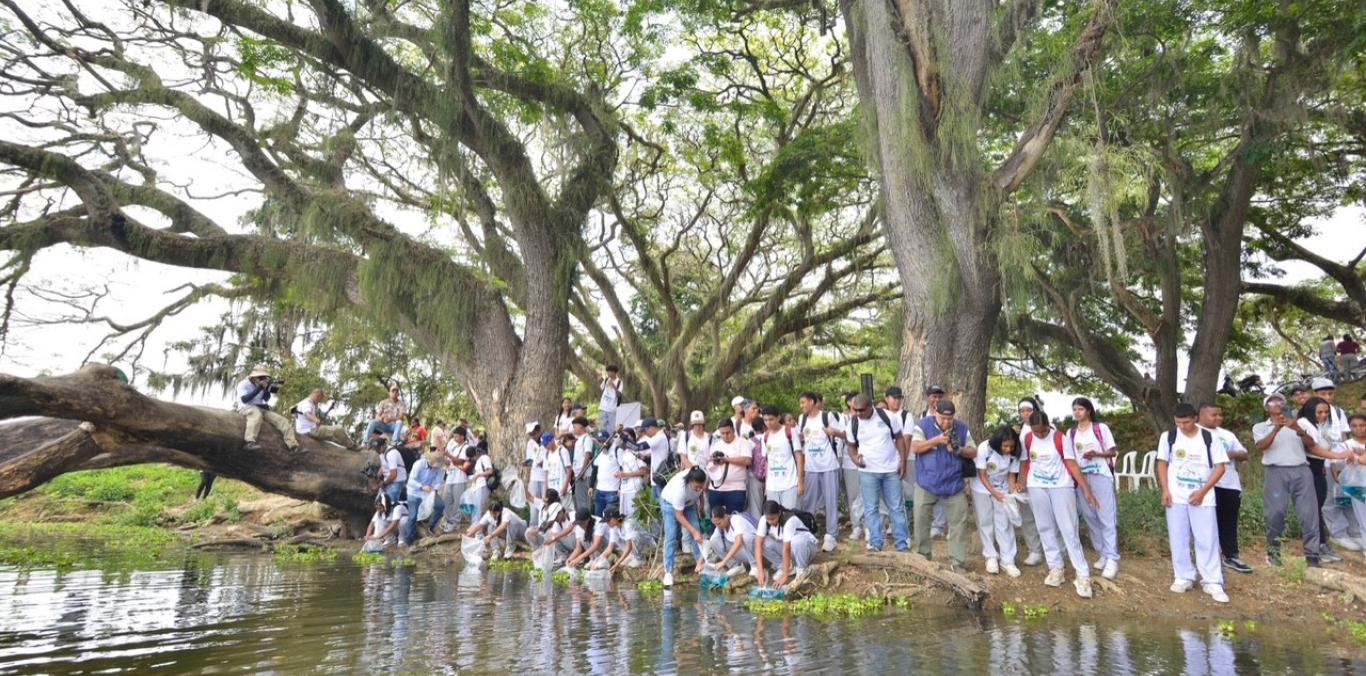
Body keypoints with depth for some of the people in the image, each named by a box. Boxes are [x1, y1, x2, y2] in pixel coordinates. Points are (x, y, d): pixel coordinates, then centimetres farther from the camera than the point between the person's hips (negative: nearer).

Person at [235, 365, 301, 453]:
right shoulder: (243, 384, -5)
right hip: (246, 408, -7)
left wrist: (267, 389, -17)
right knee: (256, 413, -43)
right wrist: (259, 388, -21)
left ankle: (293, 446, -11)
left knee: (283, 421, -8)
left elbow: (266, 399, 1)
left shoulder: (261, 385, 11)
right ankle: (249, 442, -55)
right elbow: (244, 400, -20)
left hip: (262, 408, 7)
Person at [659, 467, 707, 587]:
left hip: (689, 502, 5)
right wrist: (694, 532, -33)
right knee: (671, 537, -13)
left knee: (696, 532, -5)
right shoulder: (679, 488, -44)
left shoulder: (704, 478, -30)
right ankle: (668, 572, -9)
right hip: (670, 502, -5)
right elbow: (679, 515, -31)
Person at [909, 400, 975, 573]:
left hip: (953, 485, 2)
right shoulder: (923, 425, -7)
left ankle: (958, 562, 8)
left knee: (959, 523, 1)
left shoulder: (962, 428, 2)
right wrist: (936, 440, -25)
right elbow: (915, 448, -16)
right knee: (921, 521, 6)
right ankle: (923, 557, 23)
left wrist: (959, 450, -16)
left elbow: (973, 452, 5)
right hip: (926, 484, -1)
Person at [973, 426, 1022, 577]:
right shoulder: (984, 448, -27)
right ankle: (991, 557, 14)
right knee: (985, 523, 2)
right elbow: (982, 475, -19)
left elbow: (1011, 476, -8)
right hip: (982, 489, -2)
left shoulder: (1014, 454, -19)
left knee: (1005, 524, -3)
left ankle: (1007, 560, 3)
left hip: (1002, 489, 2)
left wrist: (1014, 494, -23)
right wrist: (994, 493, -27)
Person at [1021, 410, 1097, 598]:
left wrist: (1086, 490, -13)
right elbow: (1024, 464, 5)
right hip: (1037, 488, 3)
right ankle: (1056, 569, 15)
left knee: (1069, 530, -5)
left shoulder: (1060, 438, -11)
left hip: (1061, 486, -3)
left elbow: (1072, 464, -11)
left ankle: (1083, 575, -1)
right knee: (1046, 529, 5)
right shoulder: (1027, 439, -3)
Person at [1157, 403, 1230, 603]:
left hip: (1202, 498, -1)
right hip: (1176, 497, 2)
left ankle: (1212, 582, 7)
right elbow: (1162, 463, 7)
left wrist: (1203, 491, -11)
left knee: (1207, 540, 0)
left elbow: (1220, 467, -4)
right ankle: (1184, 578, 17)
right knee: (1178, 539, 6)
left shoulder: (1209, 437, -5)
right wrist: (1165, 490, -3)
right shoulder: (1168, 437, -1)